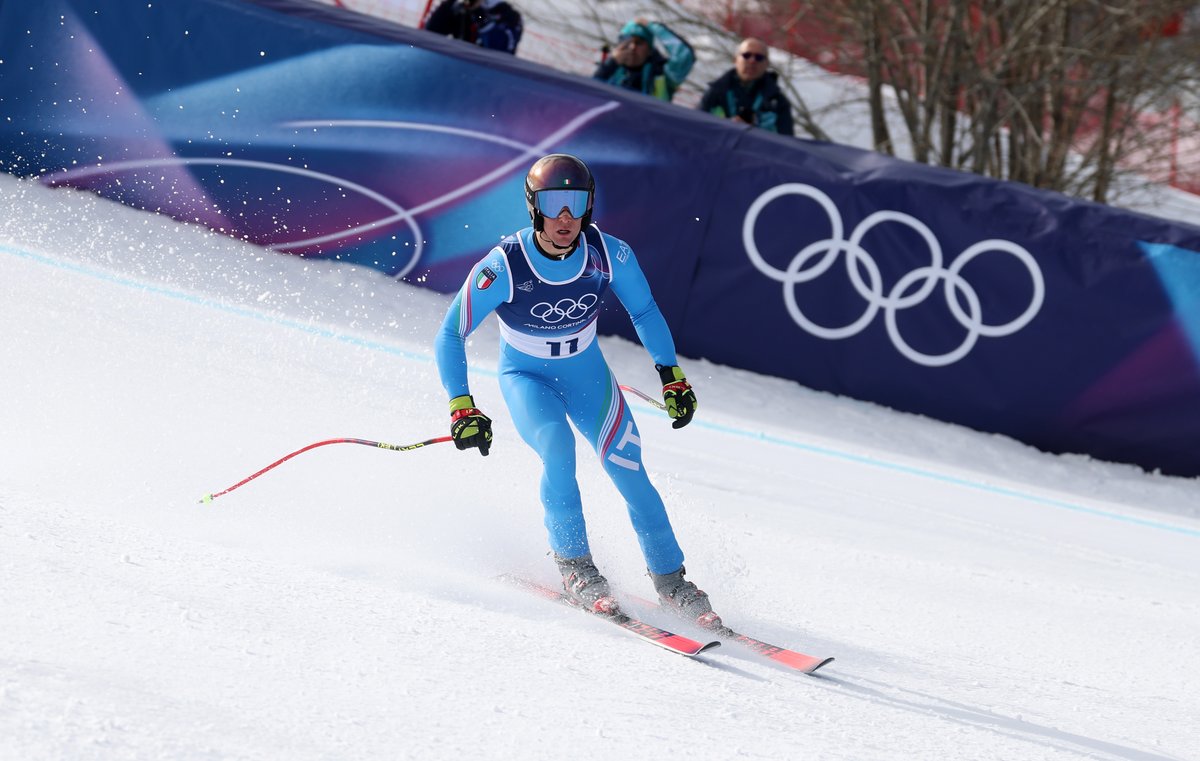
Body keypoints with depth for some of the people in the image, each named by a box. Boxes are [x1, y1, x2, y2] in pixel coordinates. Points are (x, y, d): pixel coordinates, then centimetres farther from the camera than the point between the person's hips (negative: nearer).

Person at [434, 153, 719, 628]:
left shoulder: (610, 255, -22)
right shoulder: (503, 267, -29)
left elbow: (644, 313, -1)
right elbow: (450, 336, -18)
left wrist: (672, 376, -2)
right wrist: (462, 409, -24)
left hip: (587, 373, 2)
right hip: (525, 378, -2)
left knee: (630, 473, -9)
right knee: (558, 450, -30)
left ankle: (670, 581, 7)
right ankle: (574, 564, -12)